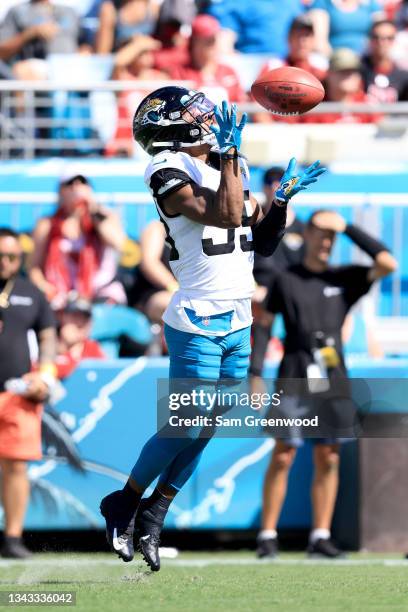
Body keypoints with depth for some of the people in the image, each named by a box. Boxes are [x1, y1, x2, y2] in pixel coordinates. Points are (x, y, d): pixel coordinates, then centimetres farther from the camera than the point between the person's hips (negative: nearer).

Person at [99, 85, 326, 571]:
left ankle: (153, 514, 18)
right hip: (197, 324, -8)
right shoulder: (169, 171, -11)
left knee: (205, 429, 8)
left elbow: (262, 243, 17)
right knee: (187, 429, -5)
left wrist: (282, 199, 4)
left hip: (238, 323, 8)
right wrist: (230, 153, -21)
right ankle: (123, 504, 13)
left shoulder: (230, 166, 14)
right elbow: (224, 215, -25)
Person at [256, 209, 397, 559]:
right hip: (295, 378, -3)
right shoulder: (285, 280, 7)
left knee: (328, 459, 3)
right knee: (283, 456, -7)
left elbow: (387, 264, -2)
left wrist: (349, 228, -1)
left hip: (334, 379, 3)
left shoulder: (344, 279, 10)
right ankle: (268, 535, -5)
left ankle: (321, 537, 7)